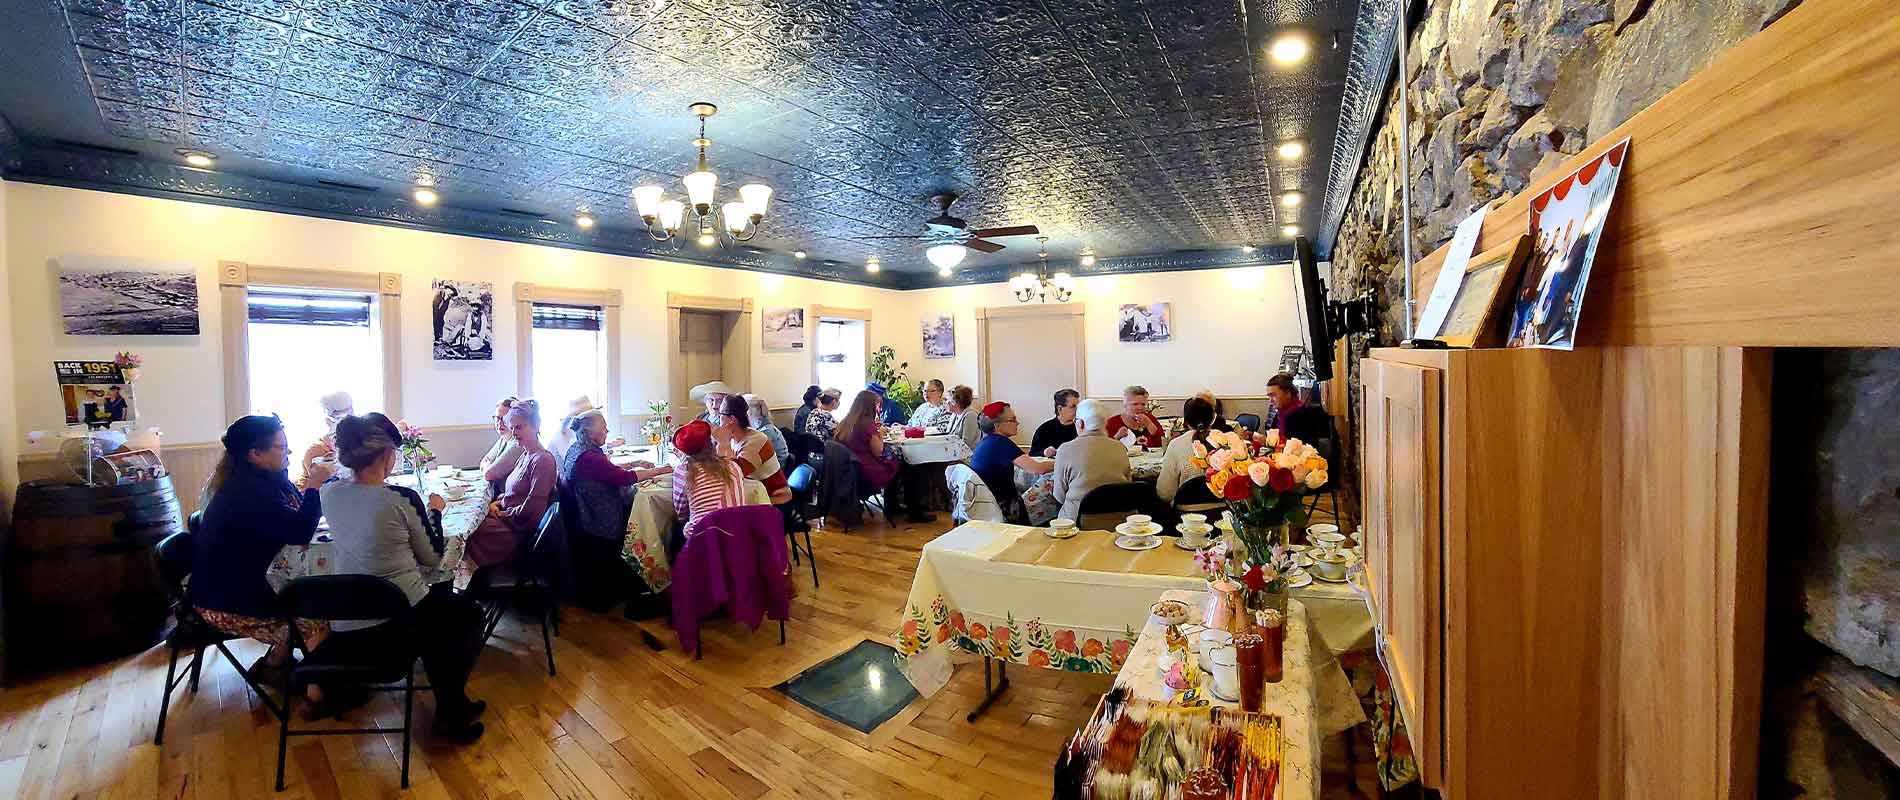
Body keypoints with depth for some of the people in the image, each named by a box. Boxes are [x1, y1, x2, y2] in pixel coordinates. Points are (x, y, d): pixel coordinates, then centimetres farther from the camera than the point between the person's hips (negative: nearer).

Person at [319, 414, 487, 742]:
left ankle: (448, 703, 39)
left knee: (441, 605, 33)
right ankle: (451, 711, 20)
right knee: (469, 612, 24)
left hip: (346, 629, 6)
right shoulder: (403, 498, -18)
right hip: (401, 619, -6)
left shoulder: (329, 494, -2)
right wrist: (435, 511, 7)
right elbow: (432, 558, -5)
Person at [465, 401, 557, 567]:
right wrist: (497, 502, 3)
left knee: (468, 534, -12)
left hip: (520, 527, -9)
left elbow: (532, 507, -22)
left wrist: (504, 513, -10)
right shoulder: (525, 455, 11)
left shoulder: (543, 460, -19)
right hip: (507, 517, 9)